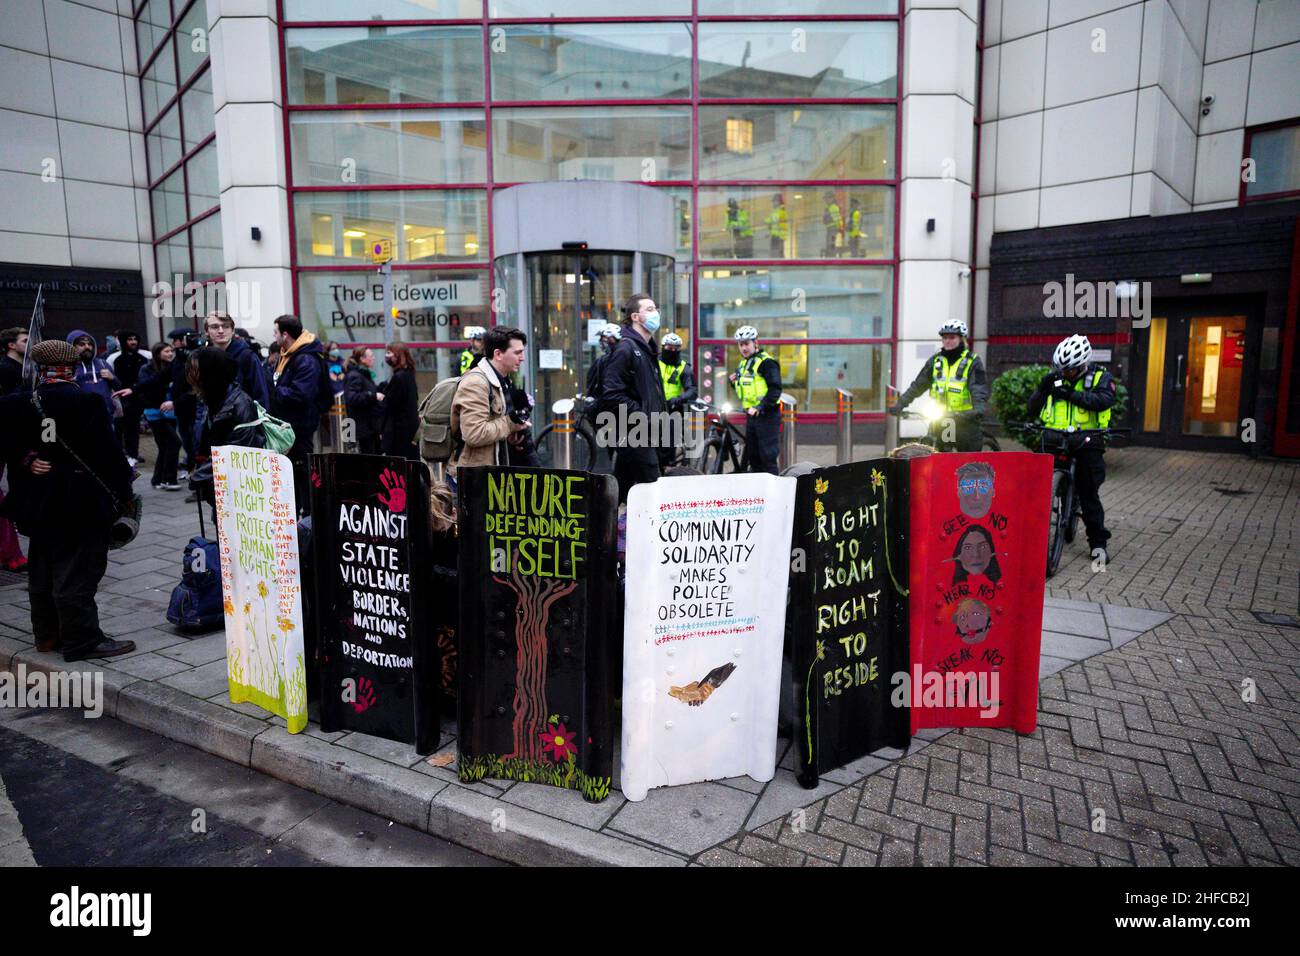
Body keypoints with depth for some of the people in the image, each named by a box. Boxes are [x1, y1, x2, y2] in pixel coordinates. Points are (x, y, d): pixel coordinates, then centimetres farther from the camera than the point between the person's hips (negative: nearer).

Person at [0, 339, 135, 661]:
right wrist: (123, 492, -6)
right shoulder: (88, 403, -15)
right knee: (77, 573, -1)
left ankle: (47, 634, 28)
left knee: (42, 571, 17)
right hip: (83, 506, -6)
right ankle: (82, 640, 4)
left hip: (37, 506, 6)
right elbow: (109, 453, -13)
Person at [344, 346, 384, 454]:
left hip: (373, 424, 10)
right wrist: (373, 396, -31)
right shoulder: (354, 376, -14)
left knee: (376, 454, 13)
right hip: (364, 426, -10)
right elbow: (351, 398, -28)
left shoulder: (365, 374, 18)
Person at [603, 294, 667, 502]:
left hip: (647, 432, 9)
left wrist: (661, 411, 14)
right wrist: (643, 417, -19)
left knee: (622, 487, 13)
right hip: (633, 433, -9)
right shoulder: (626, 348, -12)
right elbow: (613, 394, -20)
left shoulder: (648, 348, 18)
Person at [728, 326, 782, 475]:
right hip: (751, 415, 9)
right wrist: (736, 382, 6)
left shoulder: (766, 362, -10)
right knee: (752, 456, 13)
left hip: (766, 415, -9)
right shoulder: (743, 364, 18)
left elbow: (775, 389, -20)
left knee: (767, 457, -7)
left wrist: (760, 407, -28)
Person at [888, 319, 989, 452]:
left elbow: (979, 389, -12)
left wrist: (979, 409, -31)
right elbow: (918, 385, 10)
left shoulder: (972, 361, -1)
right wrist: (900, 404, 2)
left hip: (965, 420, -3)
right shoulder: (935, 360, 10)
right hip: (940, 422, 3)